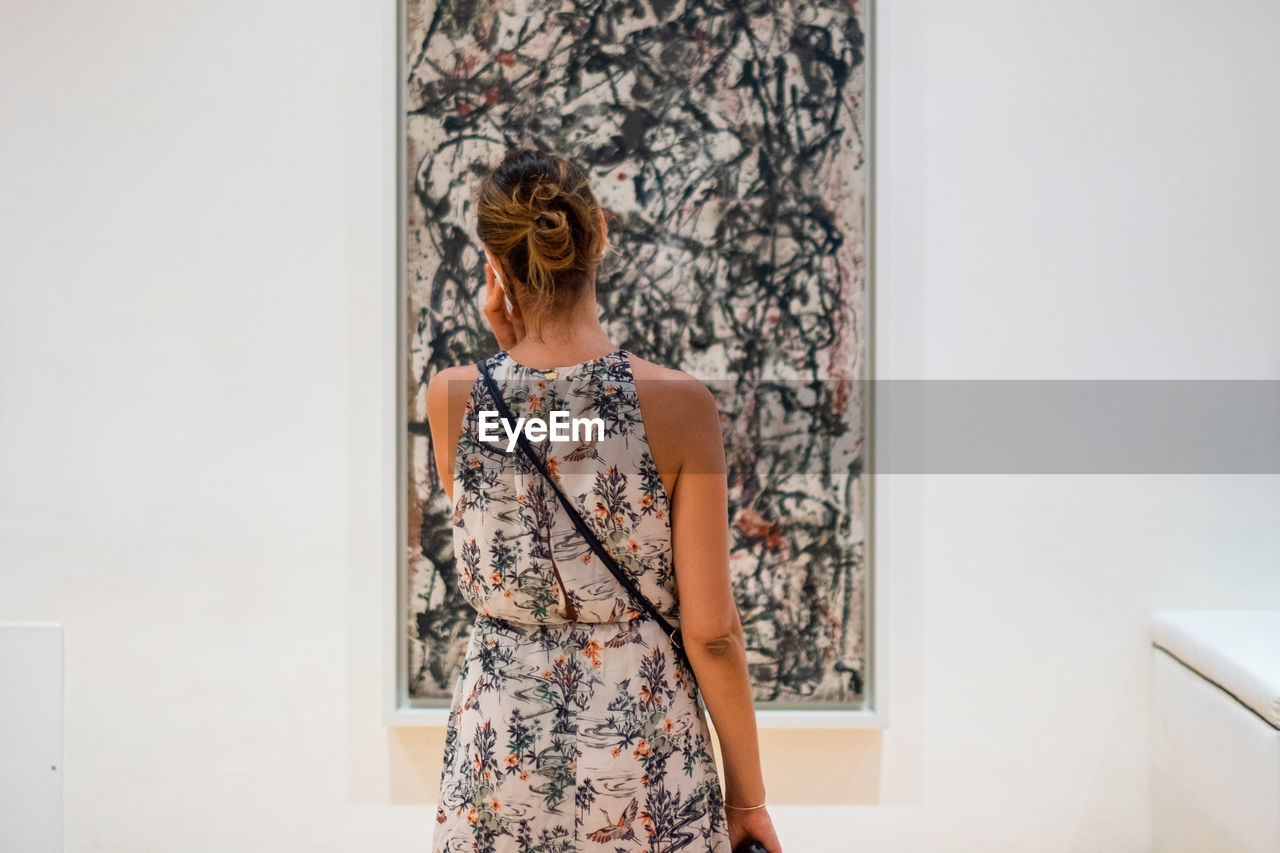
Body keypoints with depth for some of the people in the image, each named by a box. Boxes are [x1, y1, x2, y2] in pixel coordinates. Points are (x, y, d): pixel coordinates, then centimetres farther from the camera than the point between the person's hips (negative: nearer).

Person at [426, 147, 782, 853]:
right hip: (644, 750, -1)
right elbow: (710, 632, -11)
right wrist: (746, 795, 2)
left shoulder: (450, 399, -8)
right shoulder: (679, 404, -14)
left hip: (500, 742, 2)